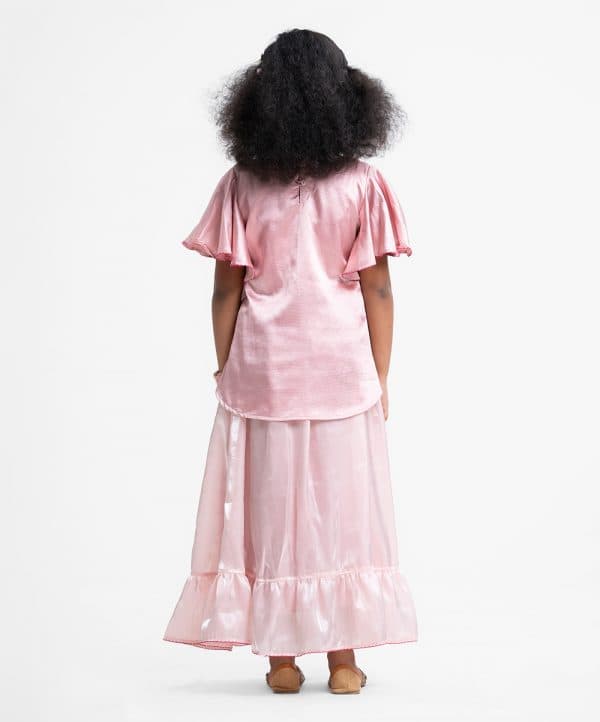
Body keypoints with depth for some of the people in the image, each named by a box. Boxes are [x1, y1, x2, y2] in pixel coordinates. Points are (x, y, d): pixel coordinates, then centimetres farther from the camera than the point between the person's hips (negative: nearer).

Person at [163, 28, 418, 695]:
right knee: (341, 508, 6)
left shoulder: (242, 185, -4)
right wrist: (380, 378, 4)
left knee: (268, 507, 7)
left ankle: (282, 659, 11)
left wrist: (226, 368, 8)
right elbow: (377, 289, -4)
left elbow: (225, 289, -3)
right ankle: (343, 660, 9)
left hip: (262, 366, 1)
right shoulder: (362, 184, -5)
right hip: (341, 365, 0)